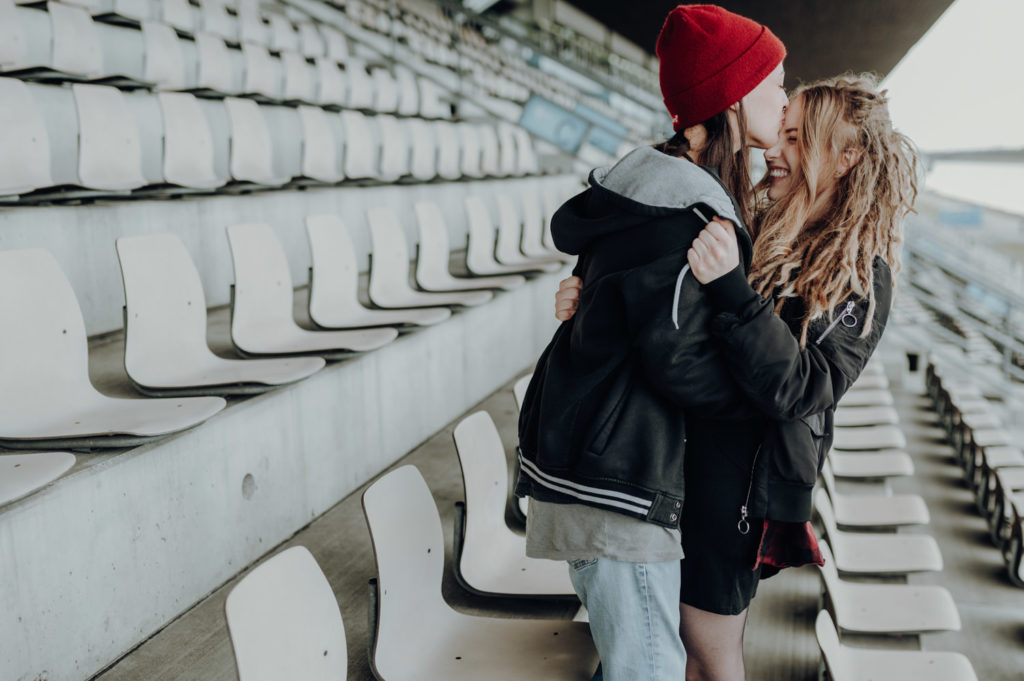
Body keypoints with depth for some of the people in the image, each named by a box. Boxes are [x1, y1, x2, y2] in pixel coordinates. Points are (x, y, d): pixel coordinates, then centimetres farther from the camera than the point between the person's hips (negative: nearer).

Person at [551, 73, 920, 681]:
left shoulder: (861, 275, -14)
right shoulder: (755, 229, 4)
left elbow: (799, 390, -26)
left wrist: (732, 291, -36)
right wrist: (590, 296, -9)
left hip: (744, 480, -6)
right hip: (691, 455, 6)